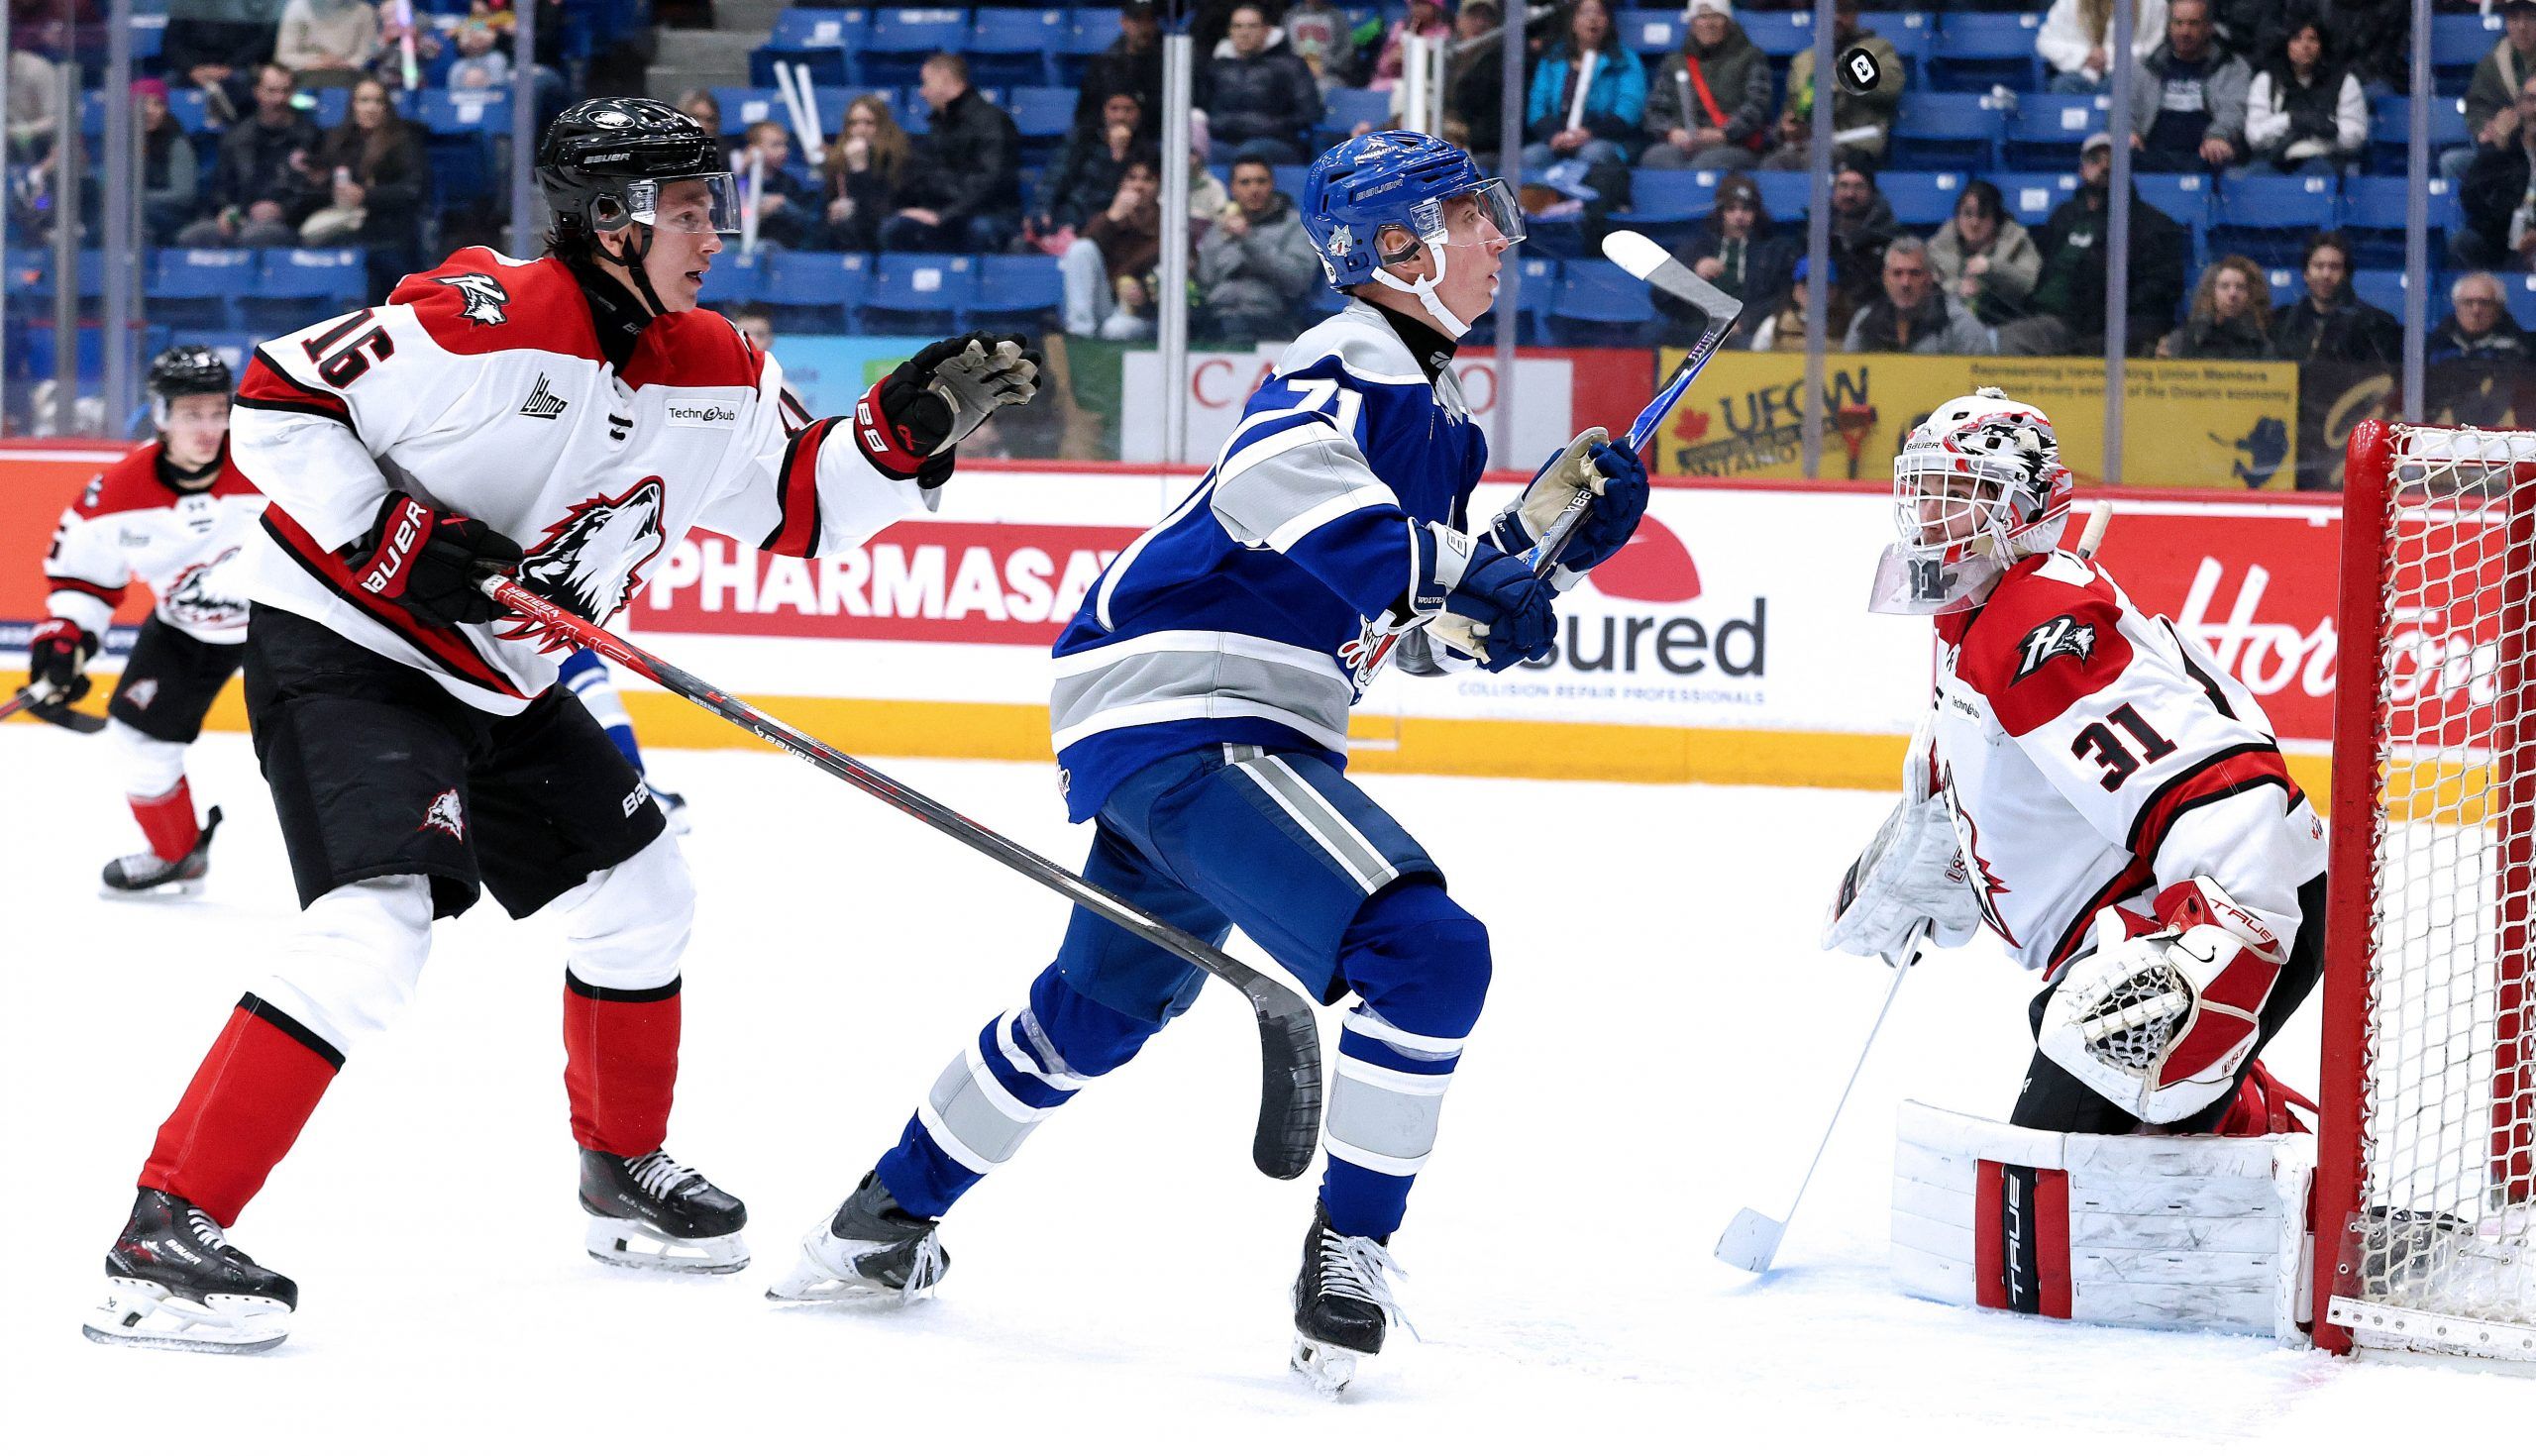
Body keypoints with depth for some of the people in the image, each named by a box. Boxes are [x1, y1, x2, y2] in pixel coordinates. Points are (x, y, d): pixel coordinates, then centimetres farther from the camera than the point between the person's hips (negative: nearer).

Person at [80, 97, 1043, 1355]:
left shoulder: (708, 369, 2)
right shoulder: (484, 318, -22)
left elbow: (799, 504, 9)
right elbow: (276, 402, -19)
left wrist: (914, 425, -7)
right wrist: (402, 542, -24)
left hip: (495, 681, 9)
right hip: (340, 650, -9)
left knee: (638, 896, 15)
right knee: (378, 922, -25)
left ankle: (626, 1174, 37)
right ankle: (167, 1237, -26)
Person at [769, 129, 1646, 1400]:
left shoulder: (1436, 415, 18)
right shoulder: (1347, 366, -13)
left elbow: (1422, 626, 23)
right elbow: (1275, 479, -35)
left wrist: (1556, 524, 11)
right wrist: (1446, 572, -38)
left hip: (1228, 737, 11)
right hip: (1181, 720, -11)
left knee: (1103, 1005, 27)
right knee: (1428, 951, -22)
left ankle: (888, 1219, 42)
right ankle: (1344, 1259, -11)